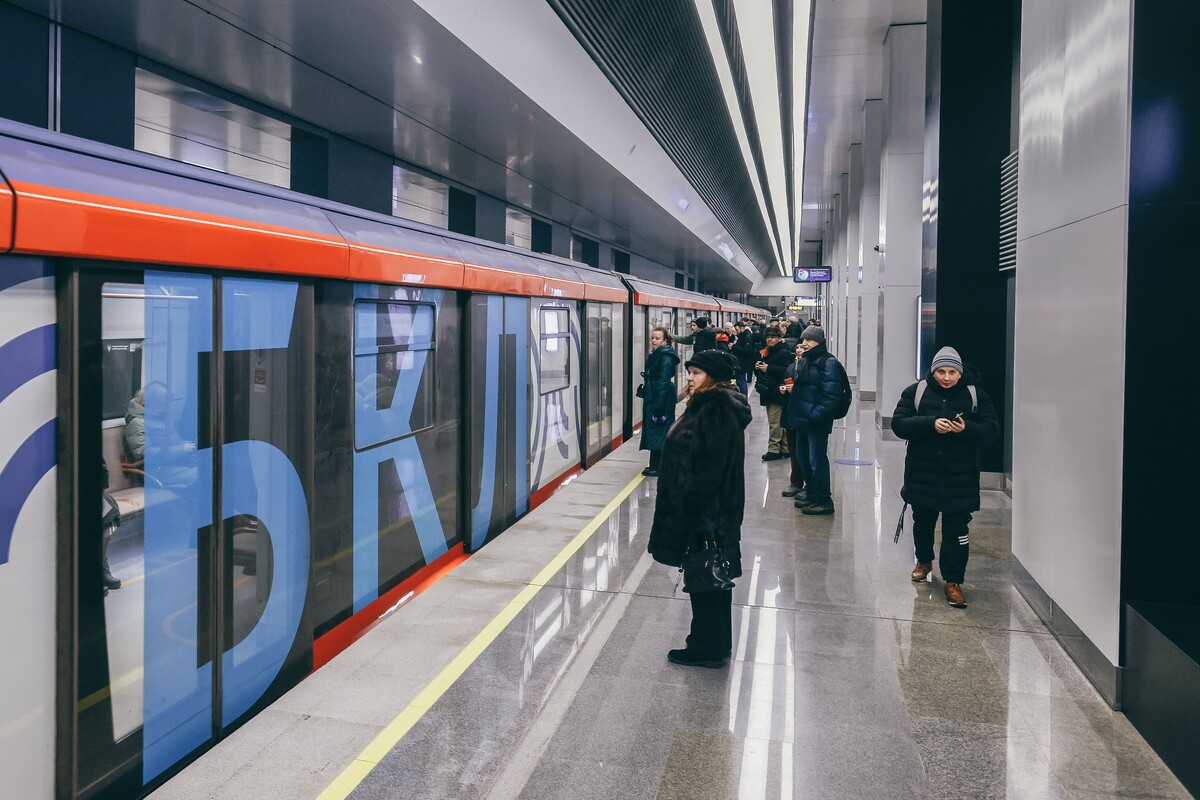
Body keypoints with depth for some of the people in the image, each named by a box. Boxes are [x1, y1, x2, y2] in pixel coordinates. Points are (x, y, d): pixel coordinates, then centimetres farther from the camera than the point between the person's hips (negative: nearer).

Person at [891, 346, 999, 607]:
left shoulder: (975, 394, -1)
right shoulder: (916, 391, -2)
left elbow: (991, 429, -4)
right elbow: (899, 424, -10)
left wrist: (967, 428, -25)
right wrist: (931, 424, -25)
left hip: (960, 477, -1)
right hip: (922, 473, 1)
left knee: (957, 529, -4)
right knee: (923, 521, 18)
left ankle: (953, 581, 5)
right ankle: (924, 561, 43)